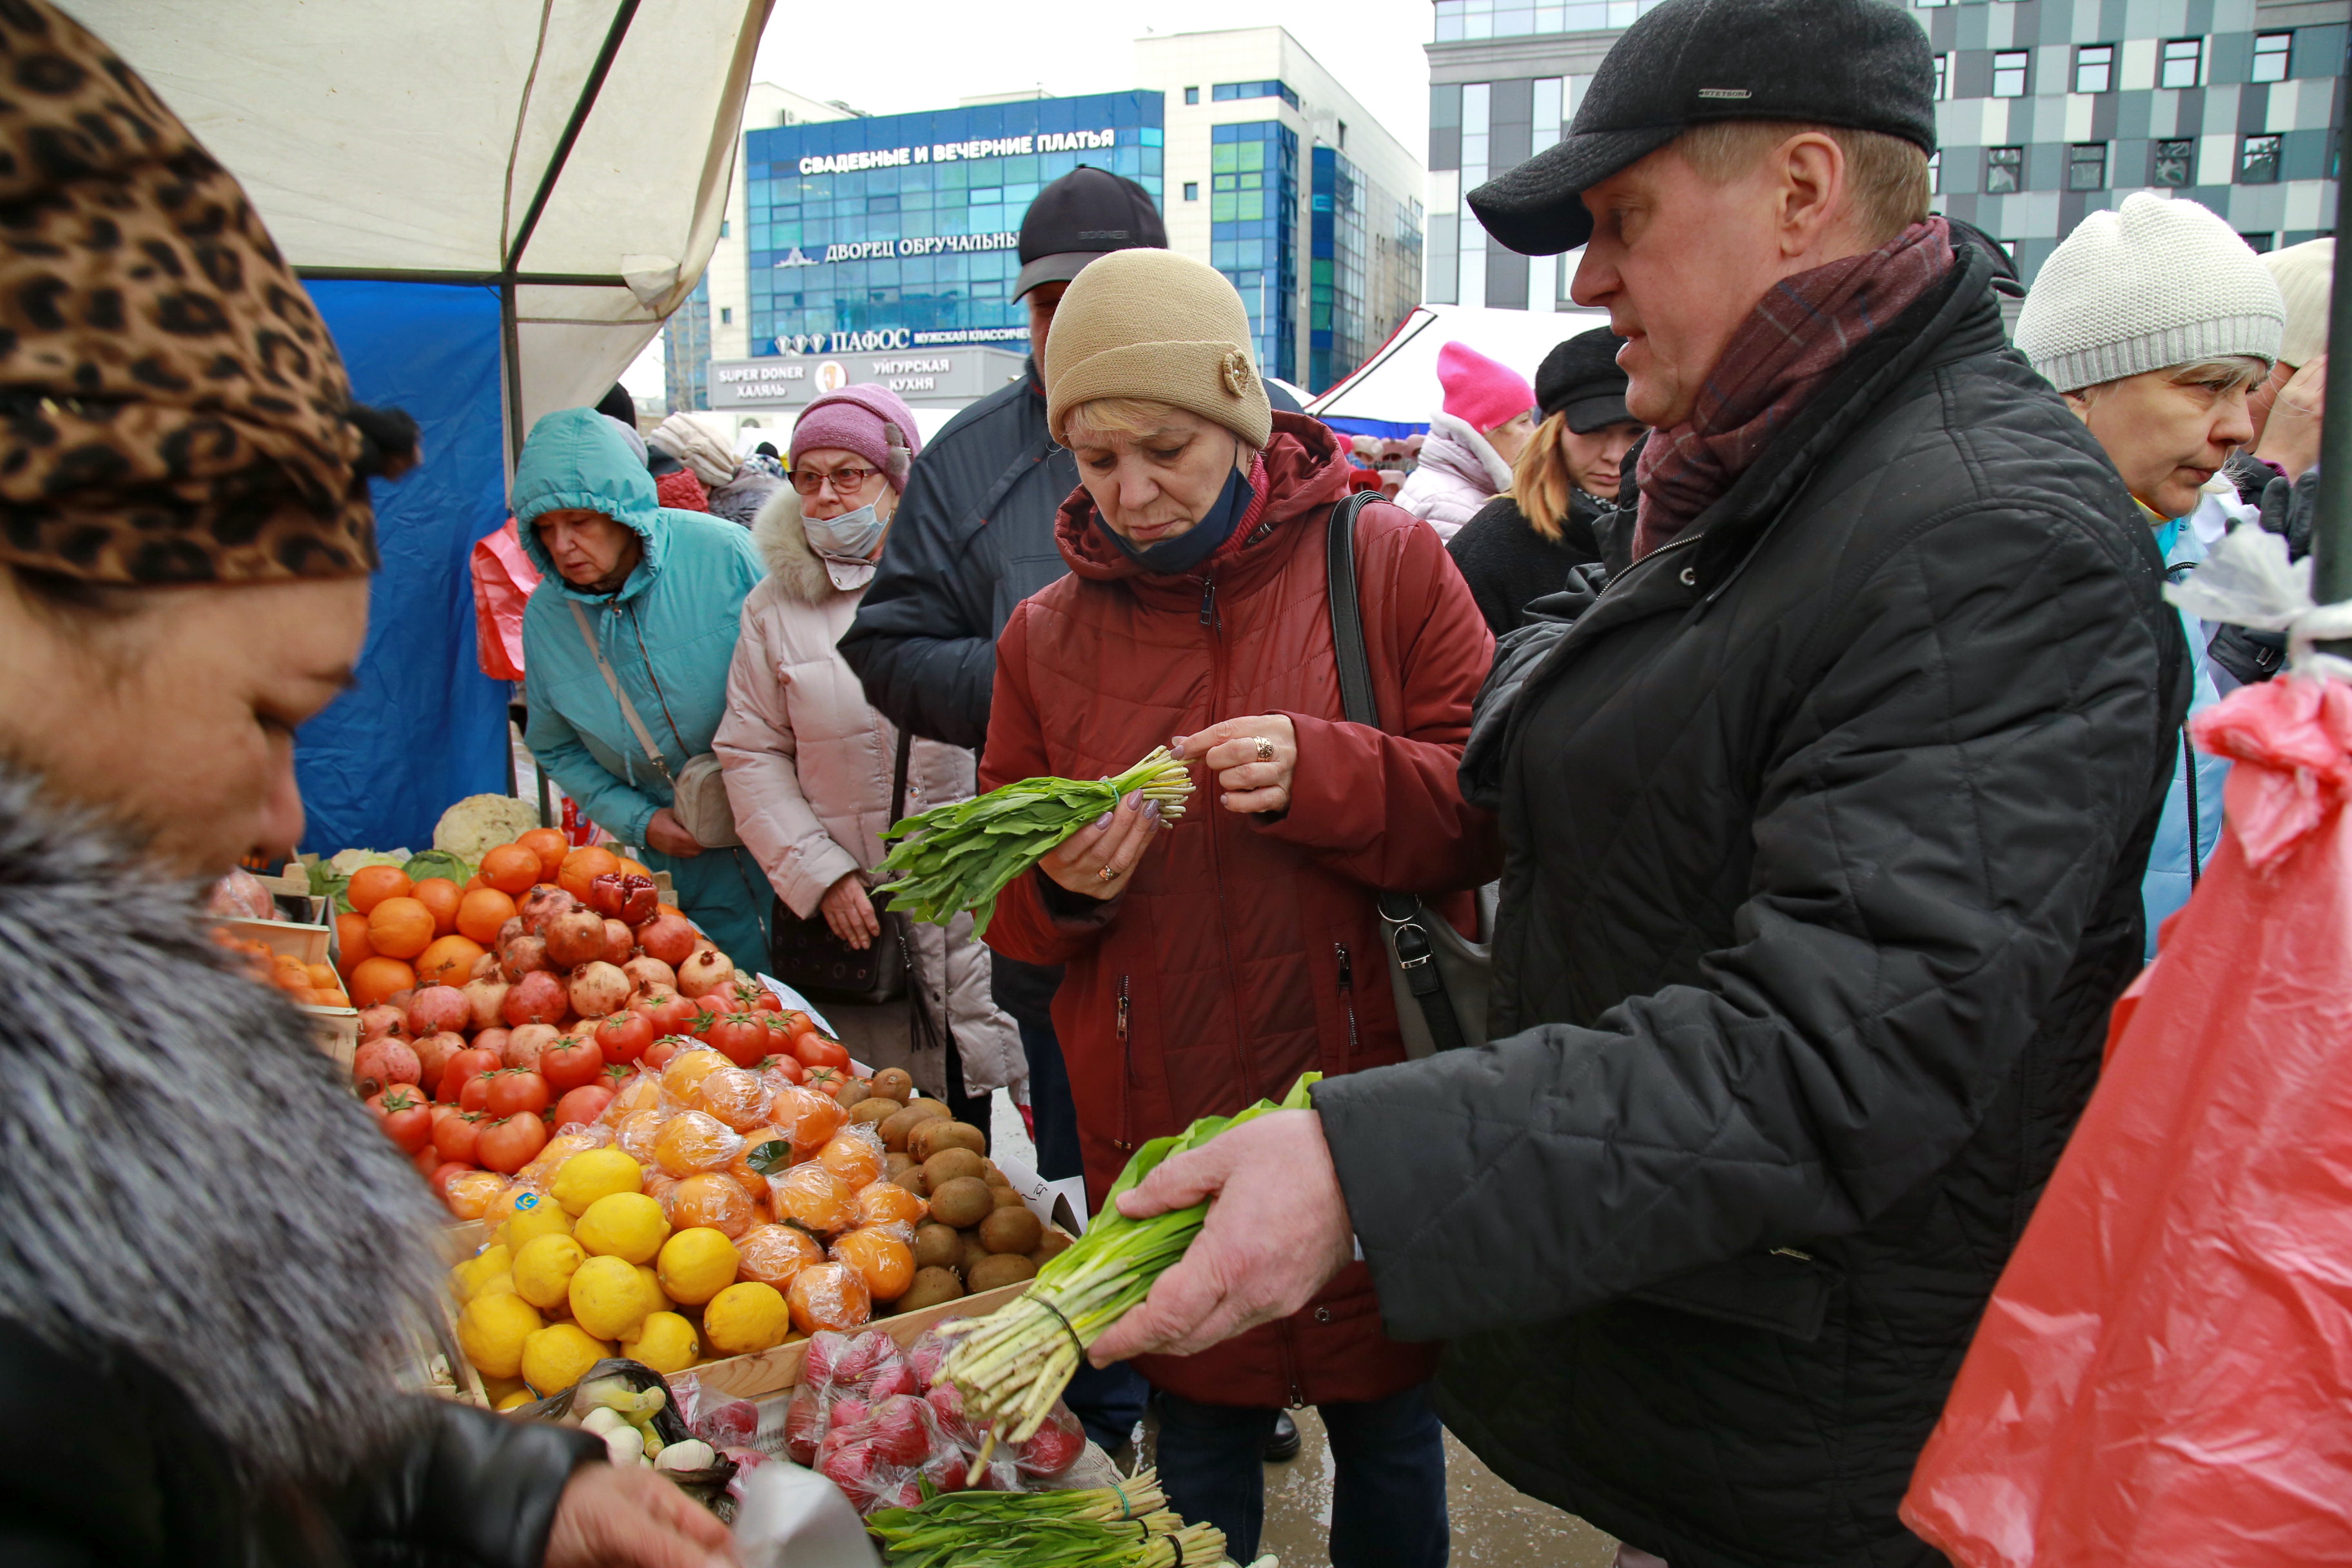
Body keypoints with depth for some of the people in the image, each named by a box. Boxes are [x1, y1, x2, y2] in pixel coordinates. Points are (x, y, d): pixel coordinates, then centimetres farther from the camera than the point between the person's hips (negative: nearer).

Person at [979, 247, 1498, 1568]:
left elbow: (1489, 806, -7)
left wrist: (1321, 774, -24)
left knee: (1389, 1431, 17)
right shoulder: (1046, 634, 3)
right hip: (1160, 1126, 2)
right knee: (1199, 1436, 17)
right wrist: (1065, 887, -15)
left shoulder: (1386, 561, -4)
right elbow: (1009, 913, 8)